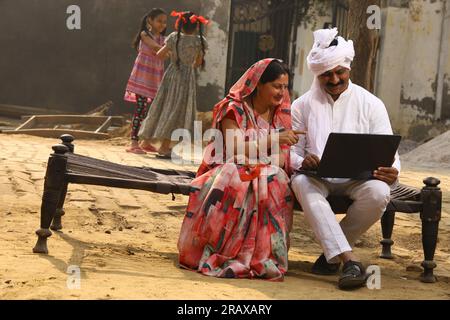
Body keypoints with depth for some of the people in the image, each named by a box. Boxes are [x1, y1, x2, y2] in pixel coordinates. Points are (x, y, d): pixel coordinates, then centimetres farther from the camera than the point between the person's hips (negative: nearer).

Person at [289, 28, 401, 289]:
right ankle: (350, 259, -43)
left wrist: (392, 172, -24)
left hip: (359, 178, 0)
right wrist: (302, 162, -21)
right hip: (318, 177, 0)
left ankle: (333, 253, -14)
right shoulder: (303, 105, 10)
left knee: (379, 192, -35)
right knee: (301, 183, -36)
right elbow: (290, 151, 6)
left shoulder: (371, 104, 7)